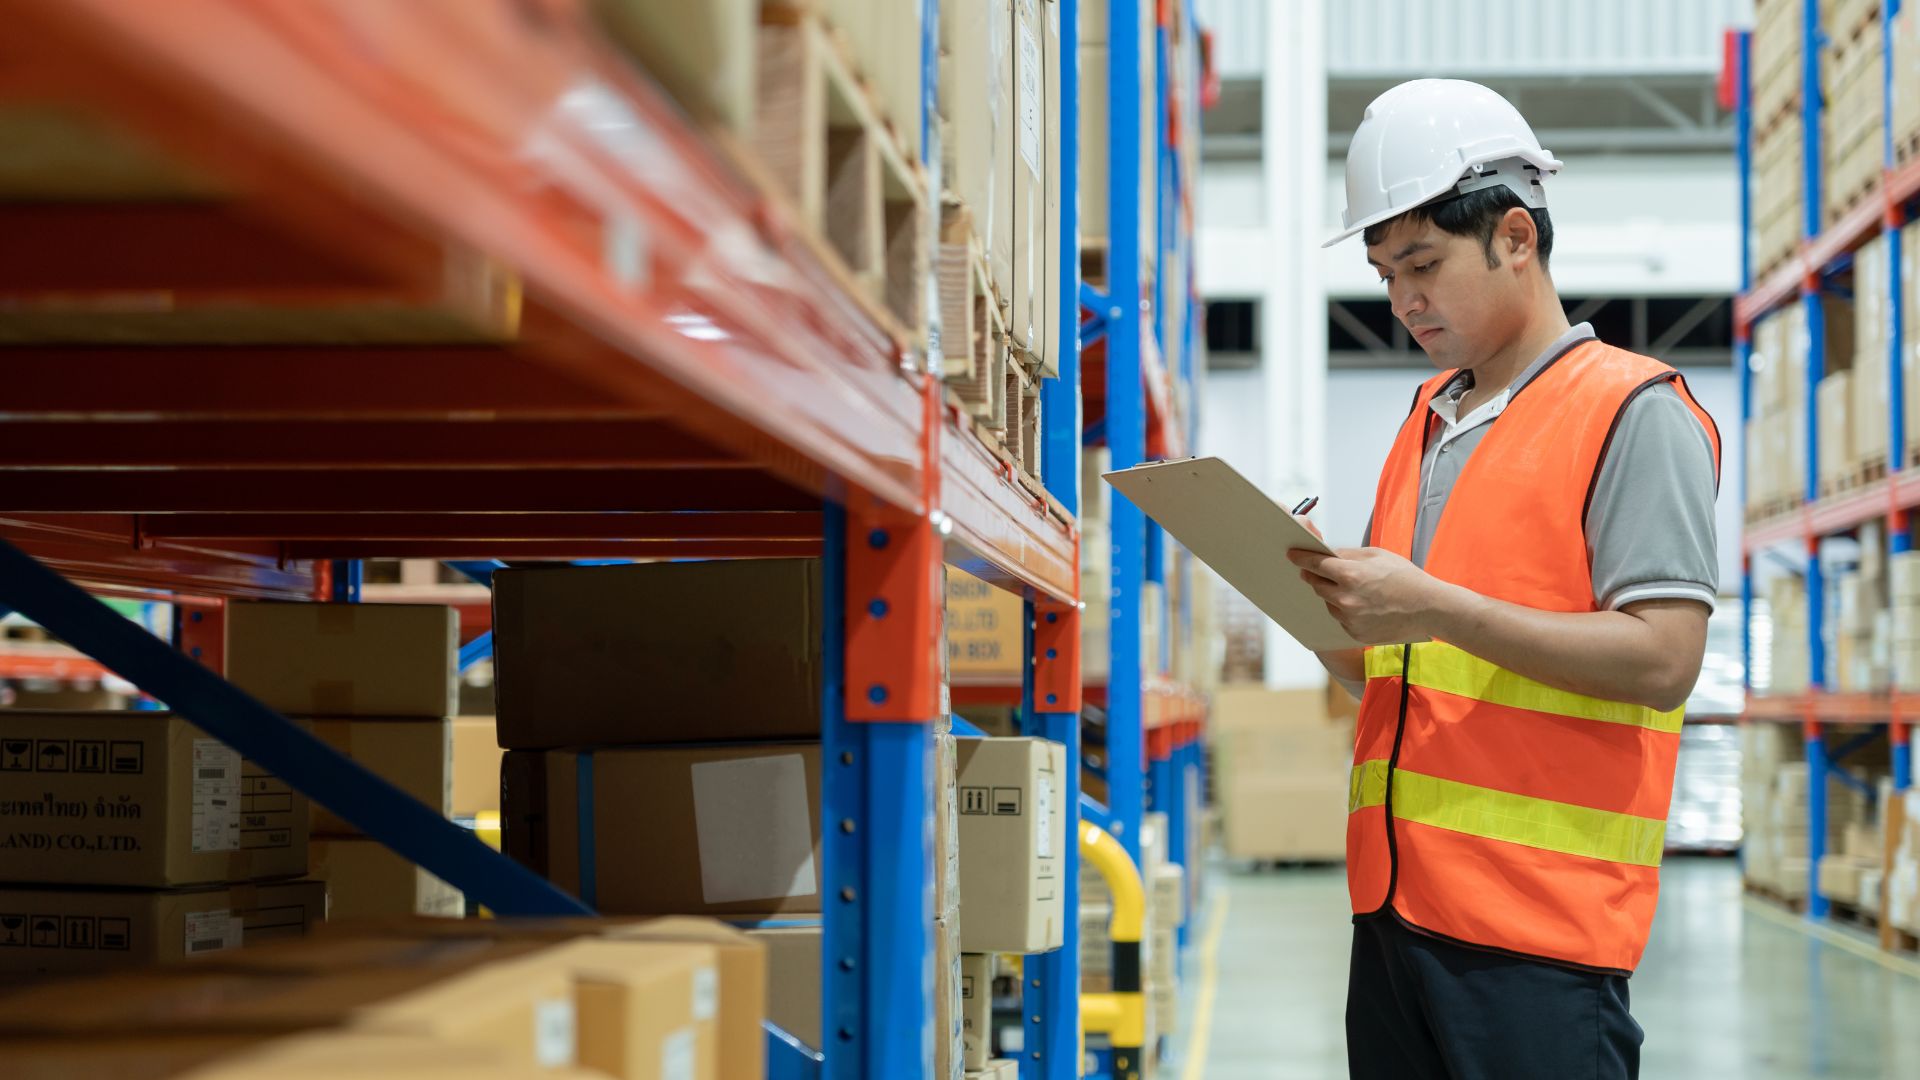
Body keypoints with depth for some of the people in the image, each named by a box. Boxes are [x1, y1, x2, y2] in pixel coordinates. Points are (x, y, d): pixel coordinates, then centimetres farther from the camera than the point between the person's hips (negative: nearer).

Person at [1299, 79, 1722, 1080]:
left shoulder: (1636, 411, -5)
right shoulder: (1428, 418, 18)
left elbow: (1662, 659, -15)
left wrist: (1436, 608, -19)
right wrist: (1323, 606, 0)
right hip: (1396, 903, 7)